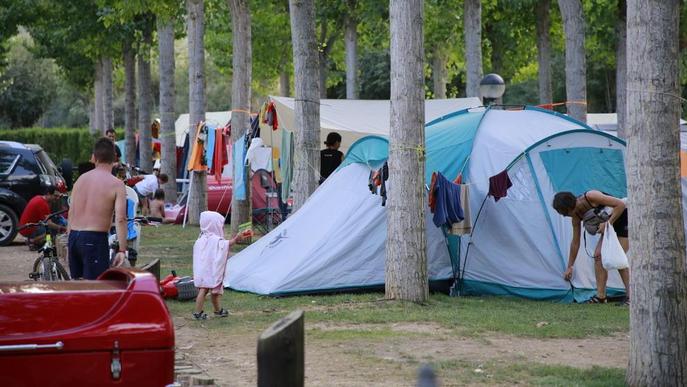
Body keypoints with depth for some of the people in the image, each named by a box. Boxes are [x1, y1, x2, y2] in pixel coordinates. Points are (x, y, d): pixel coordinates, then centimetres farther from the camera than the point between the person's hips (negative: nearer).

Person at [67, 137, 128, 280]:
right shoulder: (116, 185, -6)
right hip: (95, 238, -6)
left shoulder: (81, 179, 11)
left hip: (74, 236, 6)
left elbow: (71, 213, 12)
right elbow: (120, 219, -15)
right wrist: (122, 250, -14)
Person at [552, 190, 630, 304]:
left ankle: (630, 296, -10)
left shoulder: (591, 197, -30)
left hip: (624, 219, -8)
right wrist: (569, 267, 6)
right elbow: (575, 243, 3)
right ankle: (601, 296, 0)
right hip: (610, 226, 8)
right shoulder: (577, 216, -6)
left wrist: (608, 222, -32)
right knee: (598, 255, -3)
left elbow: (621, 204, -29)